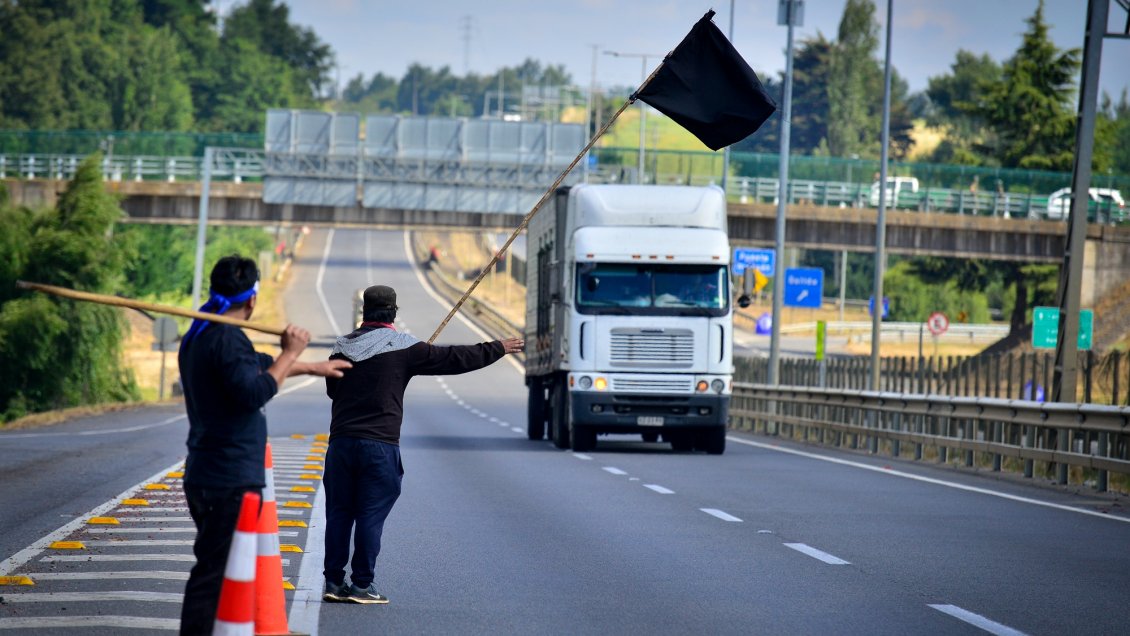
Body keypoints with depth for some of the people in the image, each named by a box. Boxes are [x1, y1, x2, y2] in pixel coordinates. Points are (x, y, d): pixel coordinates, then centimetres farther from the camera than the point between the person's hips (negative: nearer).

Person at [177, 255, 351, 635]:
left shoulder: (198, 338, 16)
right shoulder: (228, 339, -17)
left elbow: (253, 366, 32)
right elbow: (254, 393, -28)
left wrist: (311, 367, 42)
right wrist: (290, 353, -19)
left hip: (203, 477, 11)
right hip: (231, 480, -11)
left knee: (212, 570, 19)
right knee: (213, 575, -10)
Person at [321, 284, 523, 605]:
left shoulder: (343, 347, 9)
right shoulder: (403, 348, -4)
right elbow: (456, 359, 0)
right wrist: (499, 349, 11)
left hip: (341, 442, 4)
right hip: (380, 445, -4)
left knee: (338, 512, 9)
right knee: (371, 514, 0)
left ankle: (333, 581, 10)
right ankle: (361, 585, 1)